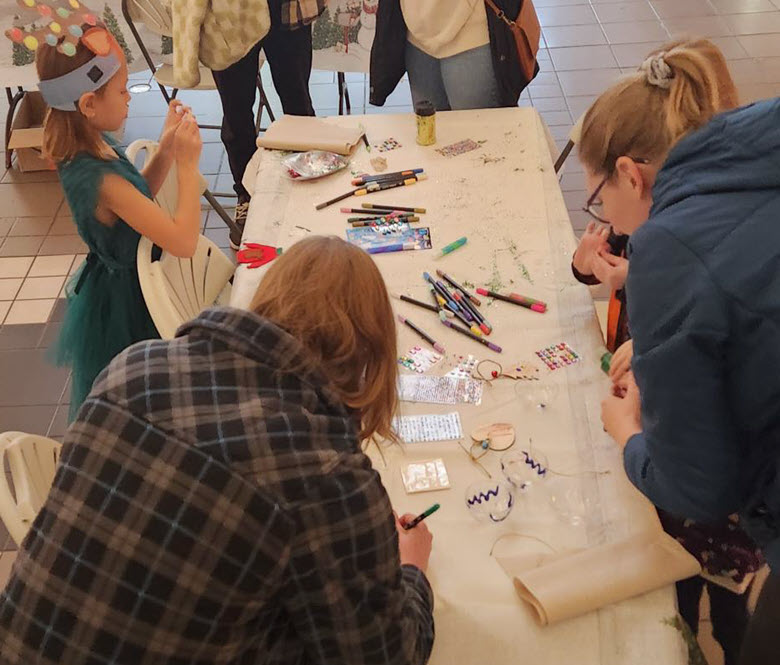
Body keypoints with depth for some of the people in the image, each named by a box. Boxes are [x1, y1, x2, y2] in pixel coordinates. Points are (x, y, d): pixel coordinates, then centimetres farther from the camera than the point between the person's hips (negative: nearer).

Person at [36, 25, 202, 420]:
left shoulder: (90, 150, -7)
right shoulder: (100, 179, -35)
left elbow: (138, 197, 9)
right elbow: (184, 241, -37)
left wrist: (166, 151, -5)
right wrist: (188, 165, -29)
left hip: (111, 287, 9)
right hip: (126, 302, -9)